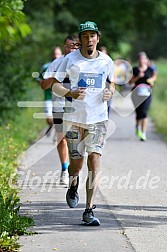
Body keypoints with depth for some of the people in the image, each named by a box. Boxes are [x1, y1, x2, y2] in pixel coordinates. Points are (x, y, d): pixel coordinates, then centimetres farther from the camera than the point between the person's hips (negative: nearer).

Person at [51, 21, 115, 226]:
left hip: (98, 118, 1)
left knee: (94, 160, -11)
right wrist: (71, 93, -18)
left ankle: (89, 211, -8)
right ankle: (73, 184, 42)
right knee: (77, 163, 3)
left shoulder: (106, 61, 5)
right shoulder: (70, 59, -2)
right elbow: (55, 86, 1)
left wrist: (110, 92, -1)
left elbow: (111, 82, 22)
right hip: (74, 118, -1)